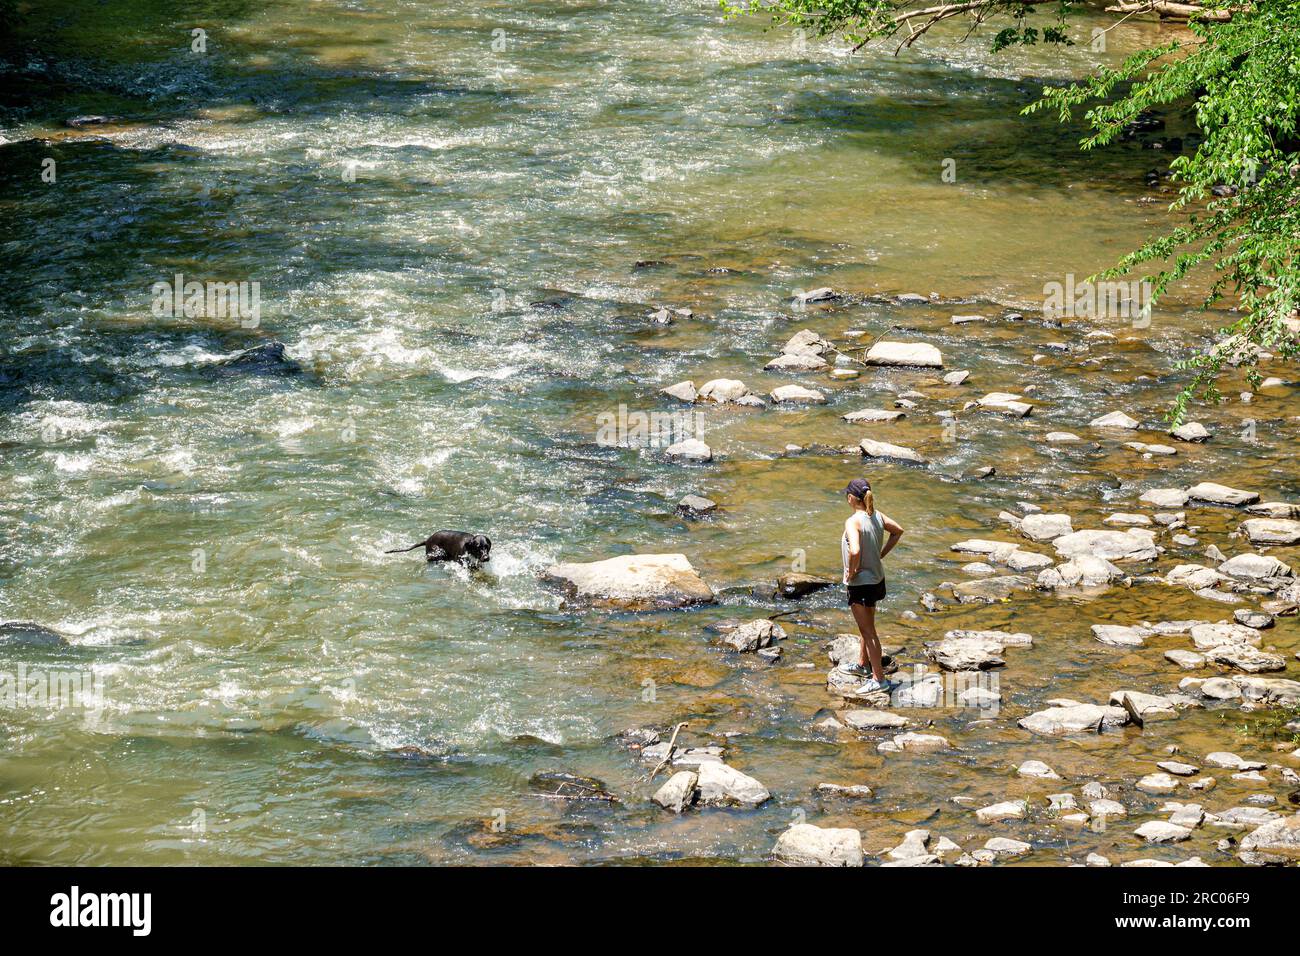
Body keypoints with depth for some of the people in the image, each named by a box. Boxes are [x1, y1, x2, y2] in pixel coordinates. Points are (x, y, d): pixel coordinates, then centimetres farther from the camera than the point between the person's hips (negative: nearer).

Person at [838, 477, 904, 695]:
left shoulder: (853, 522, -25)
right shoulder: (877, 516, -1)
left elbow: (855, 551, -38)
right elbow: (898, 530, 14)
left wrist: (851, 571, -20)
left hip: (860, 583, -8)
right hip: (877, 577, 8)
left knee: (867, 630, 3)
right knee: (867, 626, 25)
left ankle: (879, 678, 8)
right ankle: (861, 665, 44)